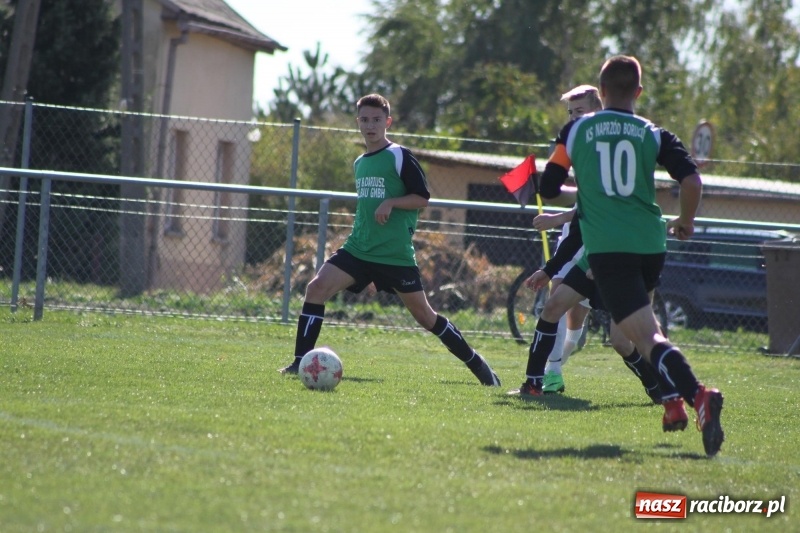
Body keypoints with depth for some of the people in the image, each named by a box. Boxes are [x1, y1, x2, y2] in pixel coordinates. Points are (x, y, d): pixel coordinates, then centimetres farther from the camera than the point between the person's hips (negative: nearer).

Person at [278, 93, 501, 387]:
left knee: (422, 312, 0)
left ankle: (476, 362, 14)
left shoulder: (400, 157, -5)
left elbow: (422, 198, -8)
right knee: (317, 287, -13)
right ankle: (301, 361, -11)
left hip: (396, 253, -6)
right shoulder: (359, 163, 15)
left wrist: (391, 202, -21)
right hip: (358, 249, 6)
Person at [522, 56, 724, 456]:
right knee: (643, 327, 29)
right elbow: (691, 181, -5)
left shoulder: (575, 131, 8)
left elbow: (548, 188, 11)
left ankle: (697, 395, -38)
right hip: (650, 243, 3)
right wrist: (685, 222, 13)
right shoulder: (654, 134, 7)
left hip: (606, 247, -3)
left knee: (646, 336, -15)